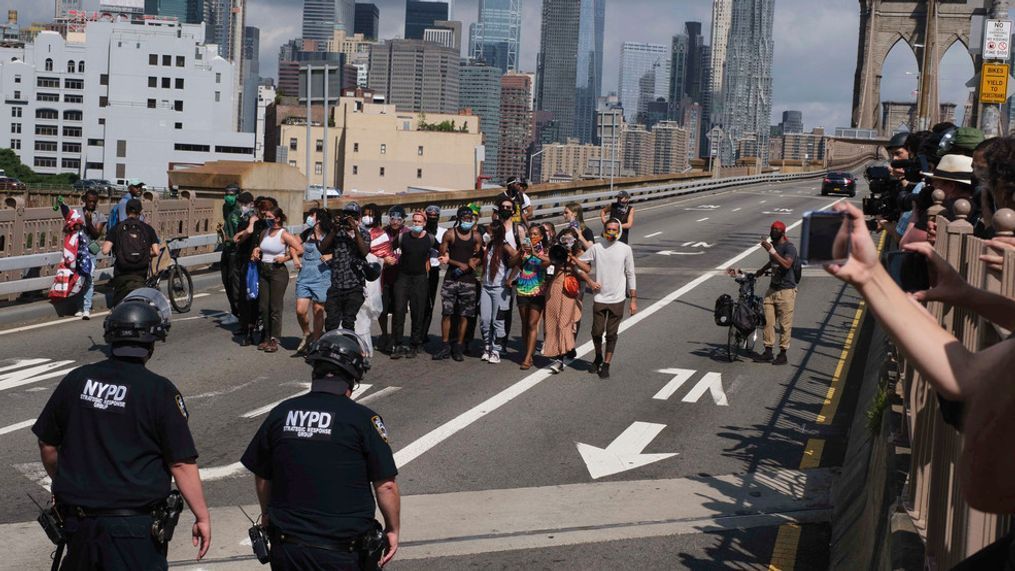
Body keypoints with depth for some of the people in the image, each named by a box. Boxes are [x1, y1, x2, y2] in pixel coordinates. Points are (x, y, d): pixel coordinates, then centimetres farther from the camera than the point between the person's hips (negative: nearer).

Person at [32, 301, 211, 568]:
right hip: (135, 526, -4)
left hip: (78, 522, 5)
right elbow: (182, 464, -13)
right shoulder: (160, 391, -12)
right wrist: (202, 517, -4)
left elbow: (47, 446, 10)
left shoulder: (76, 381, 1)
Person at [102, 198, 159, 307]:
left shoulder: (116, 228, 0)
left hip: (121, 274, 0)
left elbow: (105, 250, -9)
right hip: (140, 275, 0)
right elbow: (156, 252, -4)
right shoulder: (147, 229, 2)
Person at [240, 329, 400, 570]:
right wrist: (393, 530, 7)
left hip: (287, 550, 4)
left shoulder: (280, 414, 2)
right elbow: (386, 485, -8)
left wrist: (267, 515, 31)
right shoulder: (363, 419, -9)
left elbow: (262, 478, 13)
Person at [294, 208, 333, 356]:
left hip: (321, 278, -4)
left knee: (318, 312, 2)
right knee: (300, 310, -4)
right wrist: (295, 257, 9)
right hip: (304, 278, 4)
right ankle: (307, 335, 21)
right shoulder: (307, 233, 9)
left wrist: (330, 256, -19)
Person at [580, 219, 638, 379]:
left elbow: (630, 275, 2)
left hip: (617, 299, -1)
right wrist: (589, 282, -5)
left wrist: (634, 299, 0)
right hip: (599, 298, 1)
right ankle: (598, 358, 31)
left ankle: (606, 364, 15)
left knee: (611, 334, 4)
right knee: (597, 332, 6)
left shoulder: (625, 249, -3)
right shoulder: (596, 248, -2)